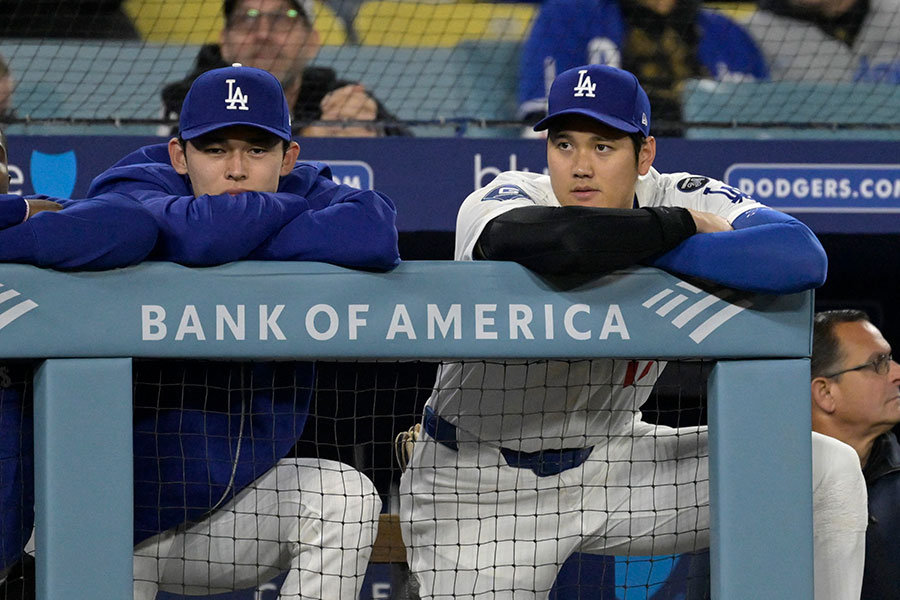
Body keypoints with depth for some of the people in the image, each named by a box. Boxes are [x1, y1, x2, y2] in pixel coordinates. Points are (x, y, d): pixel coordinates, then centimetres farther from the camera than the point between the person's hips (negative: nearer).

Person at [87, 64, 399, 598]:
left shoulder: (305, 192, -3)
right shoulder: (131, 190, -13)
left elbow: (376, 233, -27)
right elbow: (192, 234, -38)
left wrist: (232, 255, -25)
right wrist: (303, 207, -19)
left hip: (237, 498, 4)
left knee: (345, 496, -19)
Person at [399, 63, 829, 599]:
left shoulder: (683, 199, -12)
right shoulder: (505, 199, -20)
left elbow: (804, 256, -31)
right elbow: (546, 242, -48)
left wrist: (647, 256, -33)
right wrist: (685, 225, -32)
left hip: (609, 461, 3)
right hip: (480, 489, -3)